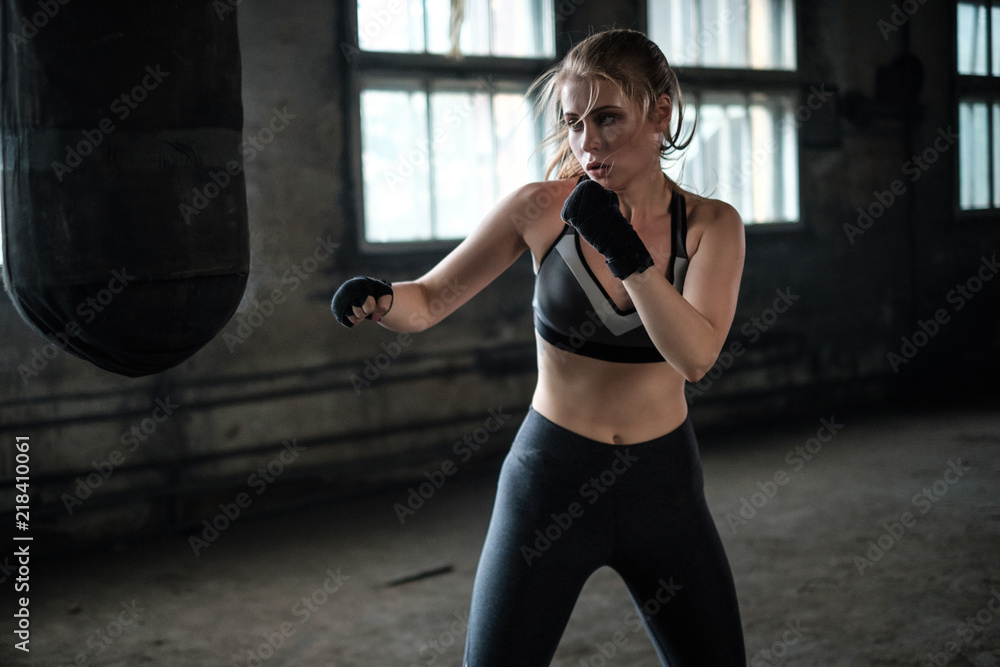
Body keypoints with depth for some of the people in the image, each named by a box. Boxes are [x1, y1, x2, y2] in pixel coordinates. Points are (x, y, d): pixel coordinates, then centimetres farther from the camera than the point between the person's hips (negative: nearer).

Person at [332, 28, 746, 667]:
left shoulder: (710, 224, -6)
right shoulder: (542, 208, -9)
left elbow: (696, 356, -20)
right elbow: (429, 300, -3)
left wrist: (624, 251, -29)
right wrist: (378, 299, -24)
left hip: (663, 485, 2)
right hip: (552, 479, -1)